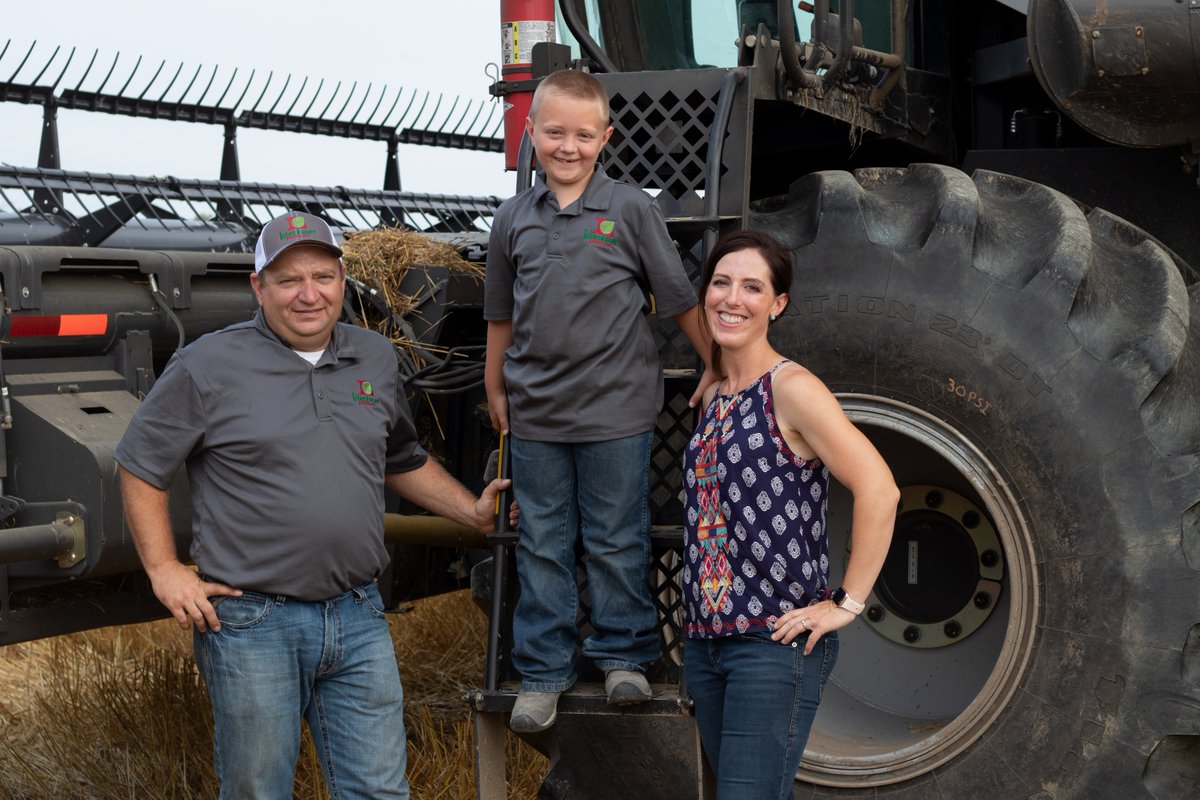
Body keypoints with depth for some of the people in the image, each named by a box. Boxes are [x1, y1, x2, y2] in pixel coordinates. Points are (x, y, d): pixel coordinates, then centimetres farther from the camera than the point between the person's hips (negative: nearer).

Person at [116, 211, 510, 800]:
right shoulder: (208, 367, -6)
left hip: (359, 617, 4)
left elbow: (402, 461, 25)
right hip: (253, 624, -4)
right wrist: (164, 570, -7)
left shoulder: (376, 360, 11)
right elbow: (139, 467, 1)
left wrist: (473, 512, 15)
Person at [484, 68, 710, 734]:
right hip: (536, 413, 3)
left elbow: (680, 300, 3)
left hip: (615, 410, -3)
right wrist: (495, 390, 19)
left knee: (616, 543, 7)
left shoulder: (630, 209, -3)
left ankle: (623, 654, 24)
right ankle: (542, 672, 19)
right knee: (541, 546, 9)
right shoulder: (514, 219, 5)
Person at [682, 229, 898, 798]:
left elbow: (879, 490, -19)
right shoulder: (714, 397, 13)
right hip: (706, 638, 8)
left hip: (776, 640, -8)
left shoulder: (792, 389, -11)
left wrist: (847, 604, -17)